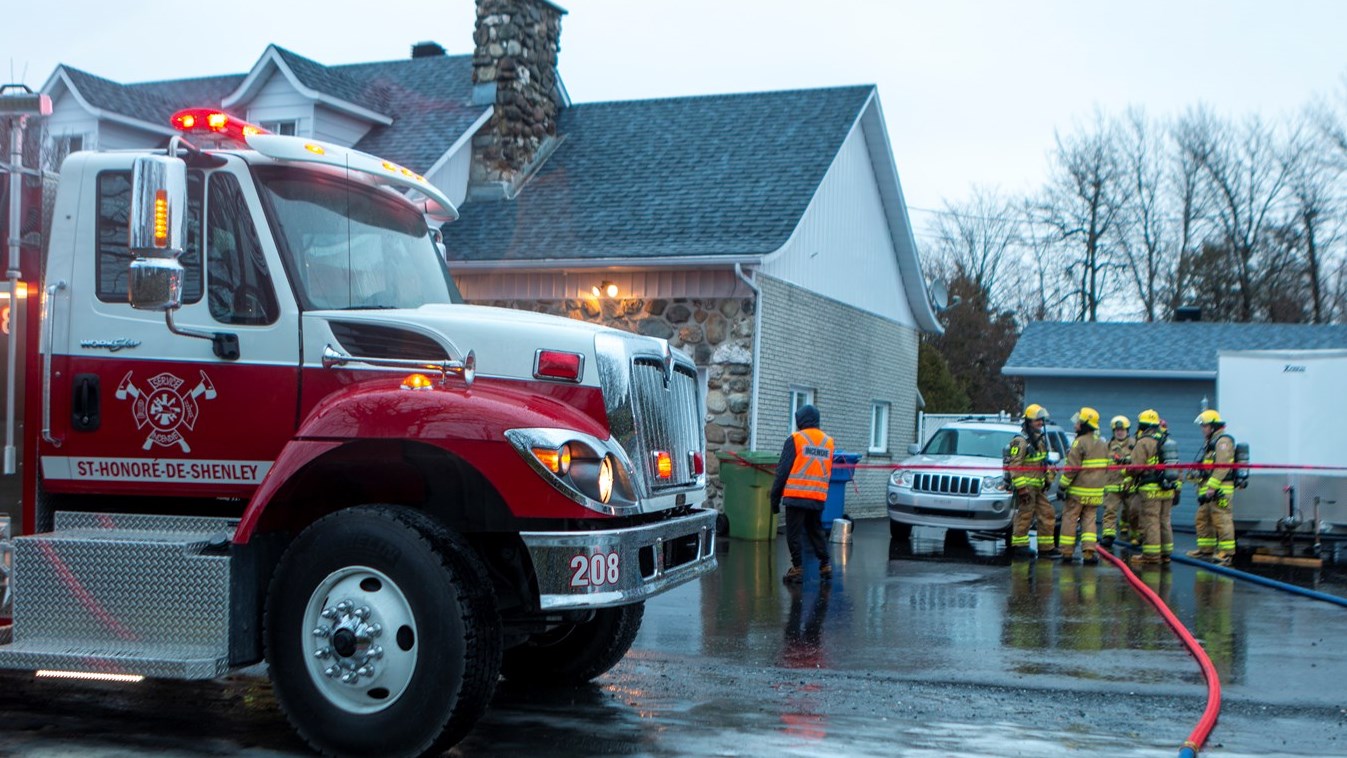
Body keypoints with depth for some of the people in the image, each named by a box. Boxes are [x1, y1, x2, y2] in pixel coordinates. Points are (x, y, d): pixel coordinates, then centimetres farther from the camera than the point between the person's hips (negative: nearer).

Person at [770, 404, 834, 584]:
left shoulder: (795, 439, -5)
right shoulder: (828, 442, 12)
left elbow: (783, 470, -5)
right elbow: (828, 472, 17)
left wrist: (775, 497, 0)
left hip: (796, 496, -5)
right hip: (818, 498, 5)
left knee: (794, 533, 0)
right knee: (816, 531, 19)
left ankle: (797, 568, -3)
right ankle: (825, 564, 19)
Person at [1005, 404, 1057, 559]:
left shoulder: (1040, 439, 16)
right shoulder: (1020, 441, -14)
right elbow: (1014, 465, -18)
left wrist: (1048, 479, 21)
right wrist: (1021, 487, -22)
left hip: (1038, 486, 9)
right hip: (1026, 486, -9)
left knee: (1047, 514, 8)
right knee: (1025, 514, -6)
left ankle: (1046, 548, 13)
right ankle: (1018, 545, 4)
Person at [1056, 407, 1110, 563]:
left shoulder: (1080, 442, -13)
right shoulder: (1103, 443, 11)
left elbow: (1072, 467, -16)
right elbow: (1106, 467, 18)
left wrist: (1062, 486, -10)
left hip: (1079, 489, -6)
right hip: (1096, 491, 6)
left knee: (1070, 518, 4)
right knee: (1089, 519, 8)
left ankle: (1066, 550, 7)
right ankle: (1089, 551, -2)